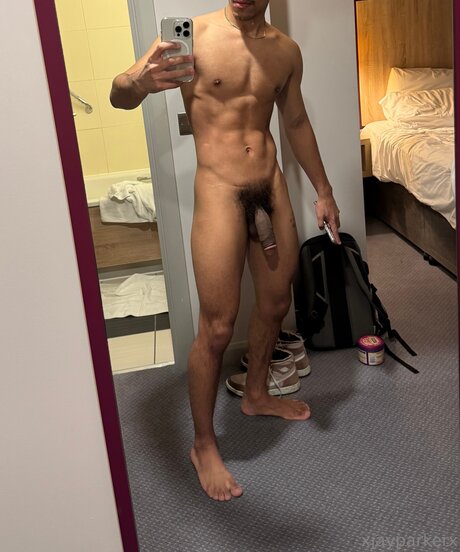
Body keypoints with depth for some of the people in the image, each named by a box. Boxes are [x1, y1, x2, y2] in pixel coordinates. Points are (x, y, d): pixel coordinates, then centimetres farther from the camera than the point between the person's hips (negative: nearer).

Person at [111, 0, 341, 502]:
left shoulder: (286, 51, 6)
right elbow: (119, 97, -15)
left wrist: (322, 189, 21)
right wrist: (139, 81, -40)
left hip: (272, 188, 6)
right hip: (220, 193, -5)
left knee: (275, 303, 17)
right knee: (217, 329, -4)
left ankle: (256, 394, 42)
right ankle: (204, 446, 15)